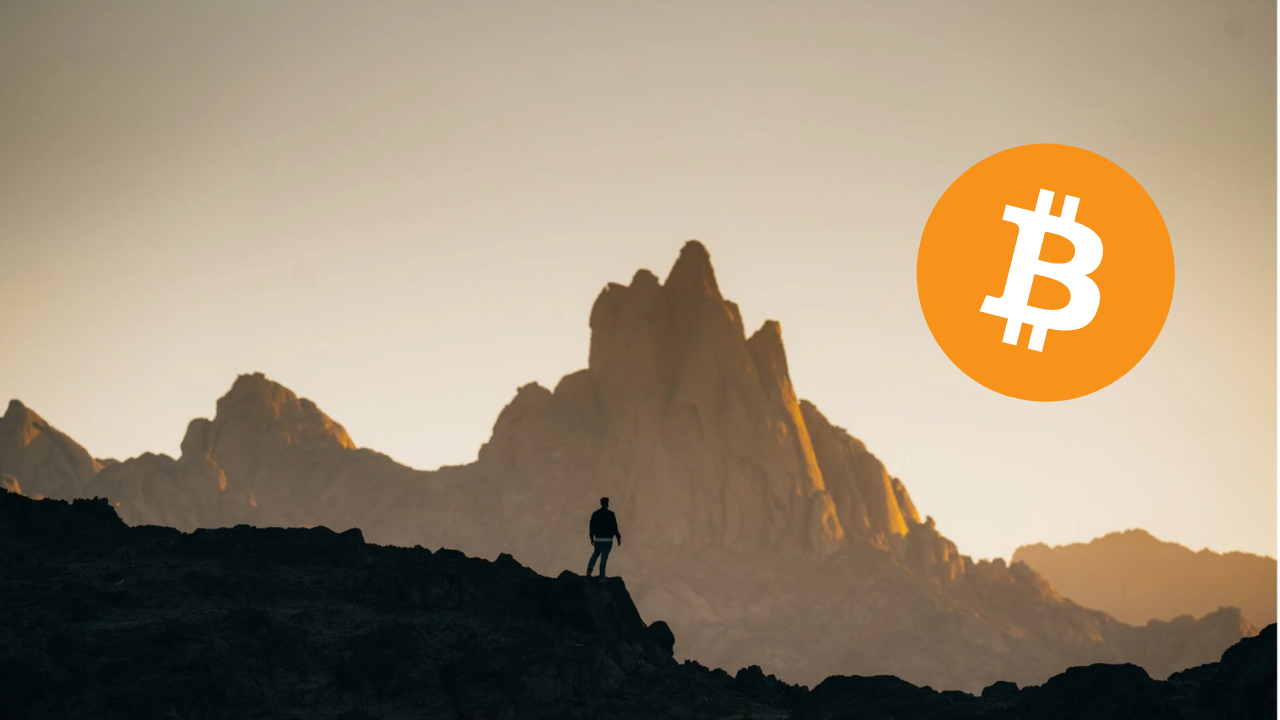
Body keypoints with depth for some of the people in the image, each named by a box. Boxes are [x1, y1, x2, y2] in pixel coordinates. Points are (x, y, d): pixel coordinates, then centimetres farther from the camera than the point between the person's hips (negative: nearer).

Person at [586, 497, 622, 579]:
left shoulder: (595, 513, 3)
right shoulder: (610, 514, -10)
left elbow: (591, 527, 7)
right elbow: (614, 527, -11)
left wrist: (592, 538, 19)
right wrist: (618, 538, -4)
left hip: (598, 538, 4)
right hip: (607, 539, -4)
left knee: (596, 554, 23)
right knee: (604, 557, 0)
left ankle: (589, 571, 8)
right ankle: (601, 576, -1)